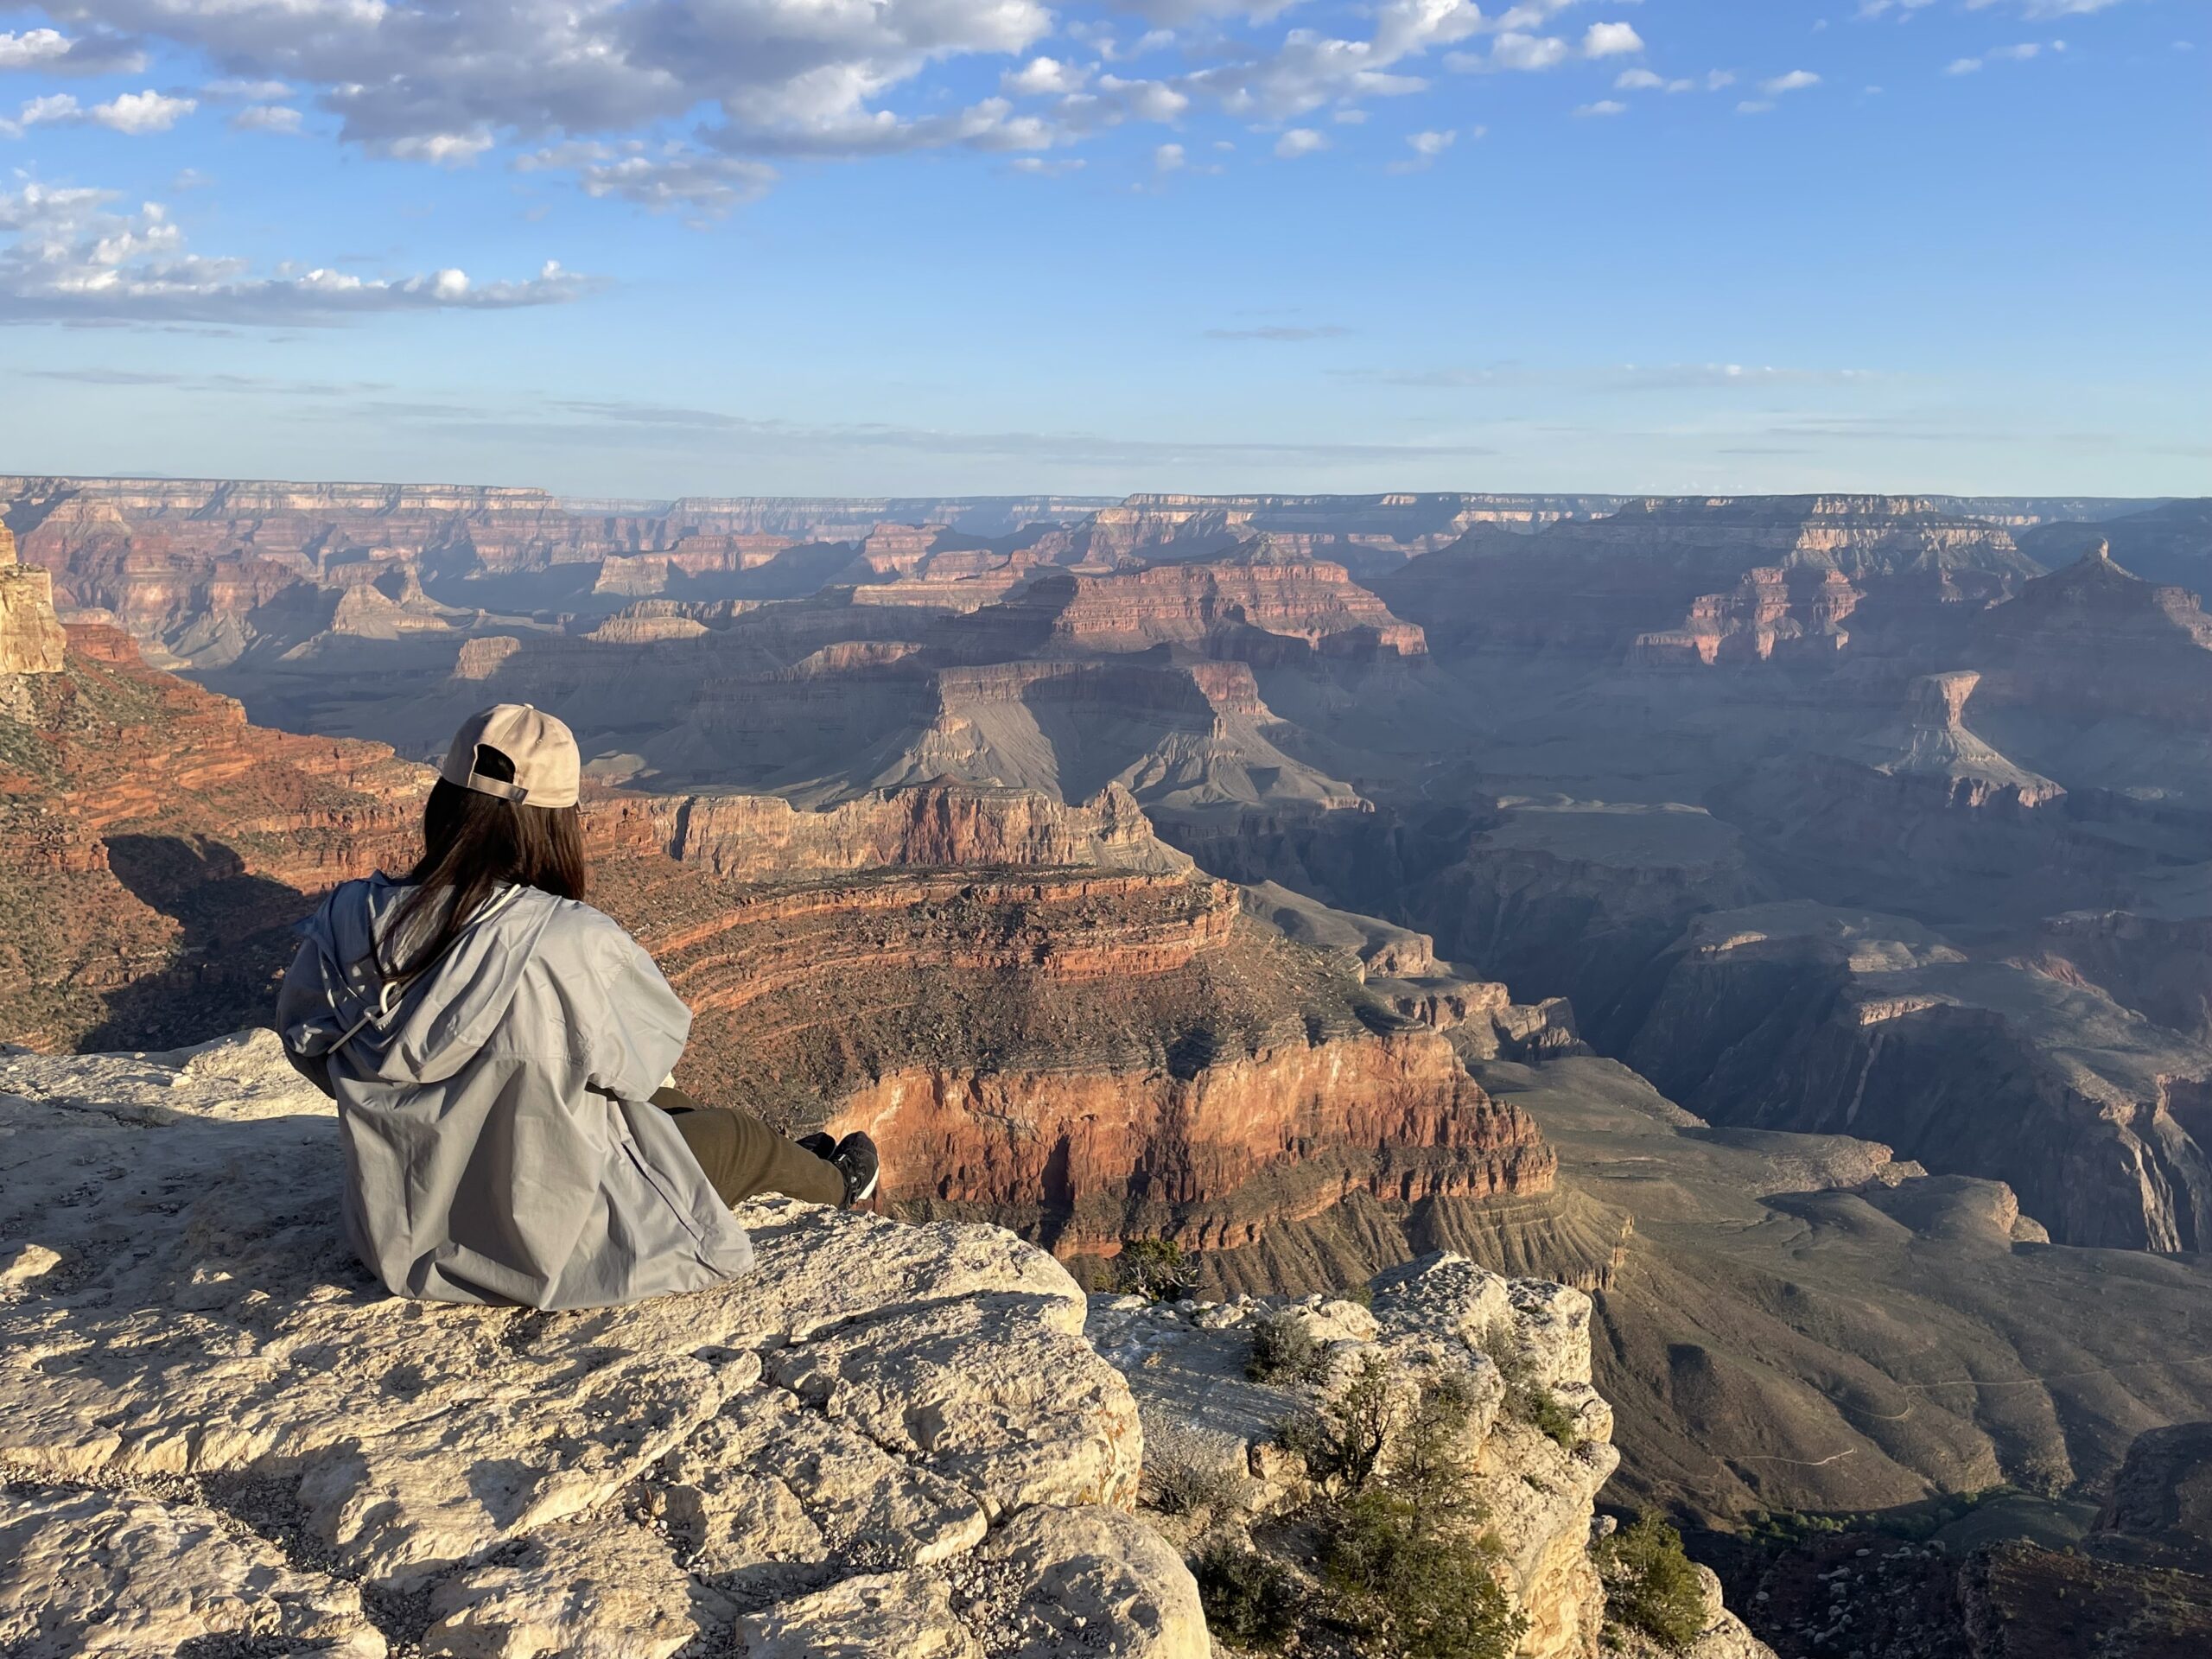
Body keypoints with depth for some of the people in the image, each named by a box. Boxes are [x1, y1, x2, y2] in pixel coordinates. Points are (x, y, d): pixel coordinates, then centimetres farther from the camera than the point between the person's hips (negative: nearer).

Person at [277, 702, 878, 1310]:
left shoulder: (348, 918, -17)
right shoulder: (575, 943, -32)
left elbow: (304, 1040, 3)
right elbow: (659, 1038, -12)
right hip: (551, 1250, -6)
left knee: (657, 1097, 30)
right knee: (736, 1133, 23)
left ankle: (792, 1162, 58)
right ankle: (832, 1182, 58)